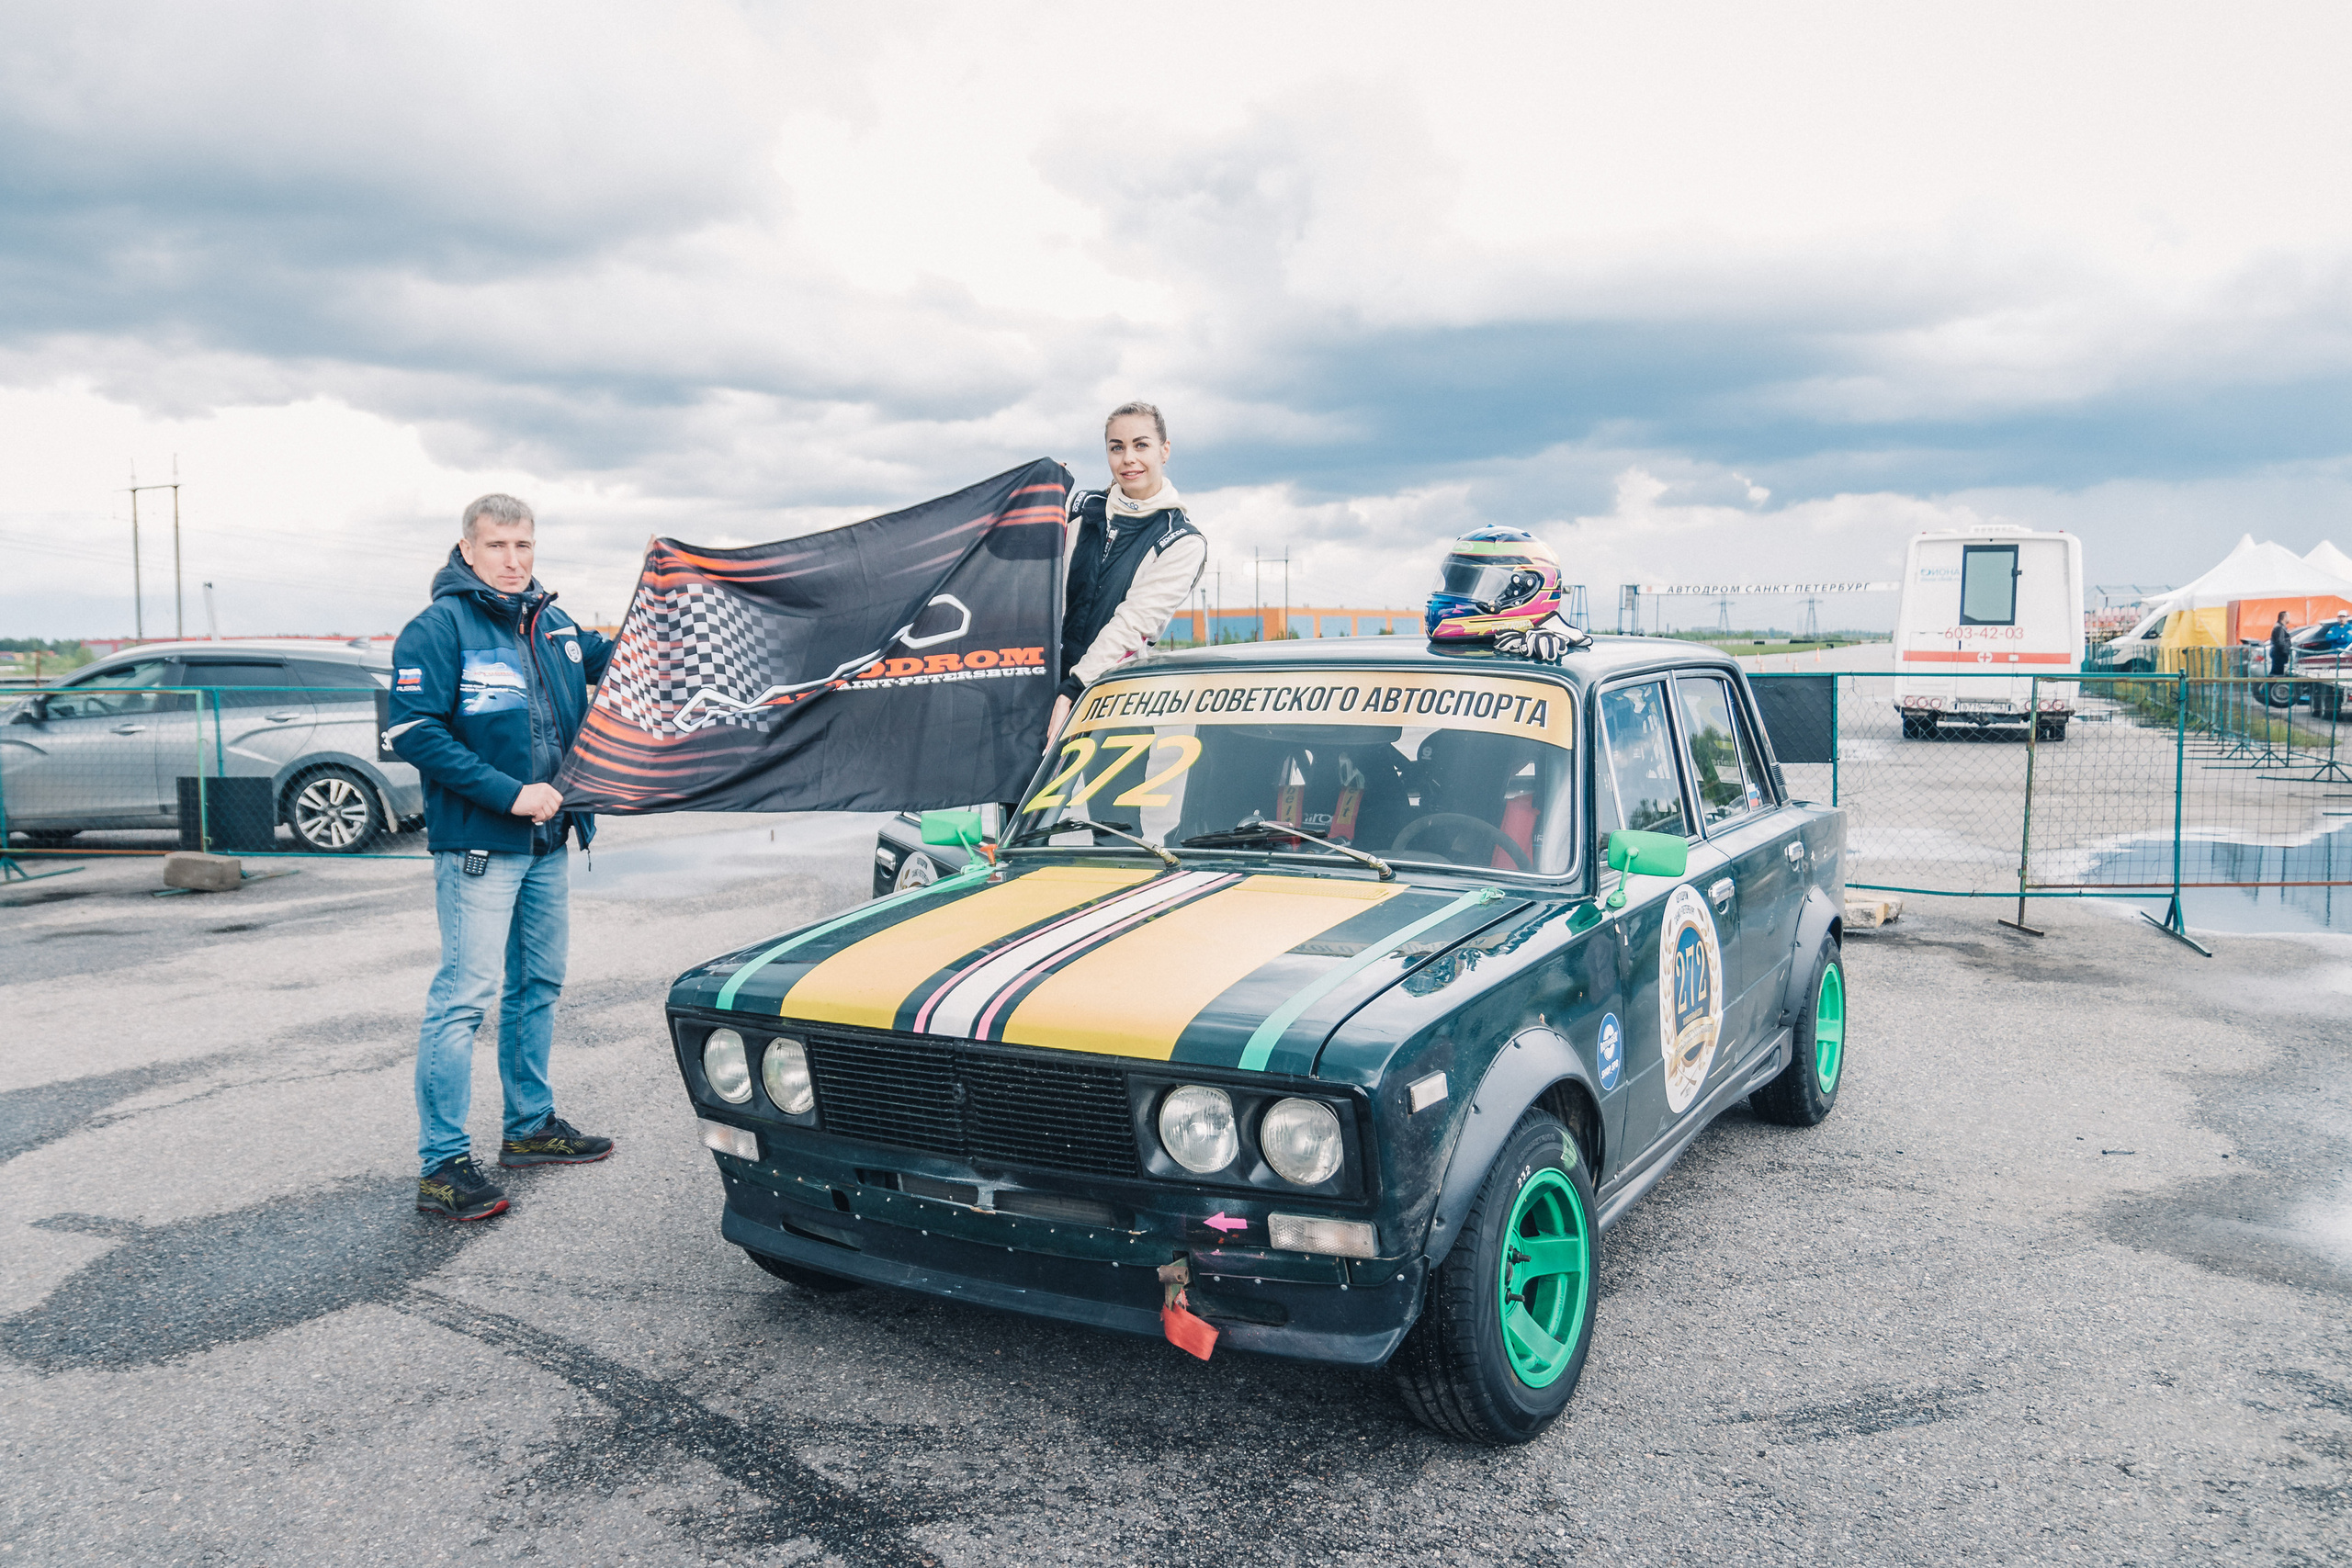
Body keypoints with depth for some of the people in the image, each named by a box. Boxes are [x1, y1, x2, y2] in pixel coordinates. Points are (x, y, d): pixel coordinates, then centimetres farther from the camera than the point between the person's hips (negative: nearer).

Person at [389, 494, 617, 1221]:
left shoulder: (556, 625, 11)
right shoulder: (439, 628, -11)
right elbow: (414, 731, -18)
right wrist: (508, 793, -21)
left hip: (547, 843, 8)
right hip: (477, 846, -8)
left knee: (539, 985, 17)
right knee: (463, 996, -7)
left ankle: (530, 1125, 31)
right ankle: (443, 1165, -2)